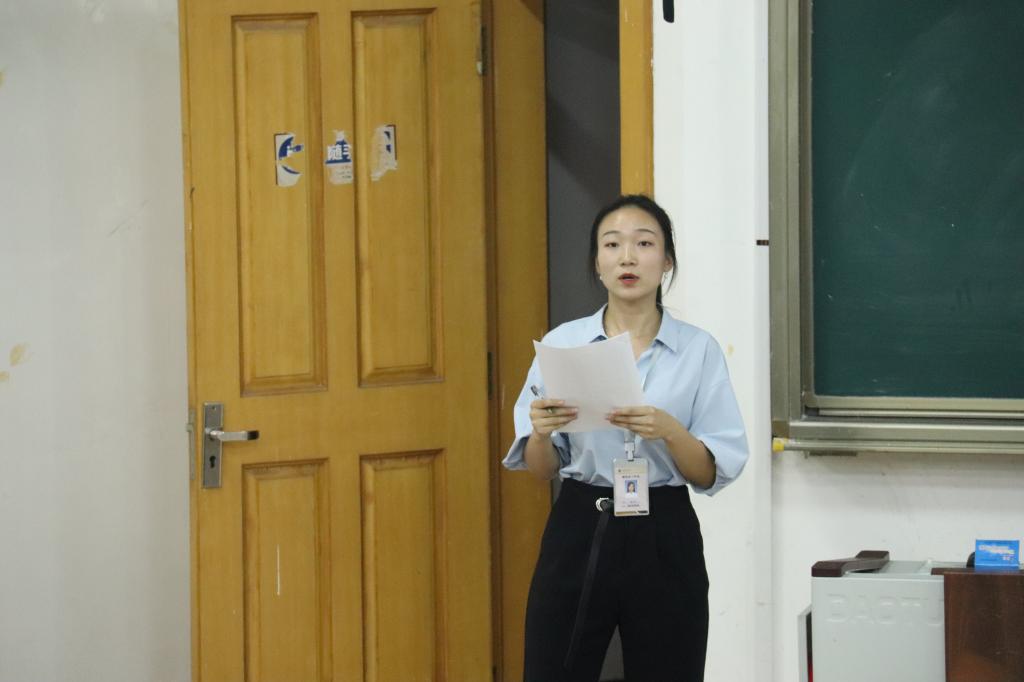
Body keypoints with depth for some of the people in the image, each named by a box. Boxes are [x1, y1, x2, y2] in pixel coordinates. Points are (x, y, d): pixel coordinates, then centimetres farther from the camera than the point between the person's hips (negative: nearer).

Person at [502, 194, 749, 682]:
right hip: (578, 535, 1)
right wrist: (541, 433, -17)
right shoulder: (561, 343, 3)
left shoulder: (698, 349, 0)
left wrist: (668, 431, -21)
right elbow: (540, 470, 5)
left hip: (662, 540, -1)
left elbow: (713, 474, -3)